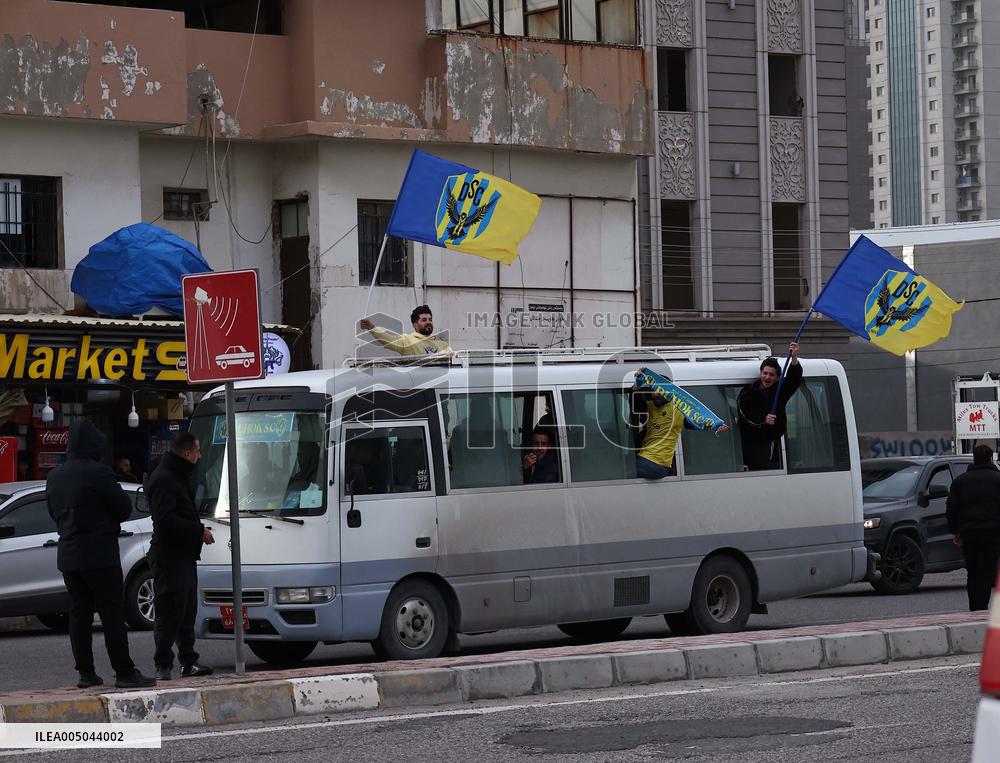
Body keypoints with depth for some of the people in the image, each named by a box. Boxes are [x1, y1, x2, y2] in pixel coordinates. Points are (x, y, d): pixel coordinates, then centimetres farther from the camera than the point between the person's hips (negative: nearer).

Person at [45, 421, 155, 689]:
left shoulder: (54, 476, 8)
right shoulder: (98, 473, -15)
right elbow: (124, 508, -10)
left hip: (68, 554, 7)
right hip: (99, 554, -7)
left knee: (79, 613, 10)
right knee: (112, 614, -4)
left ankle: (86, 673, 10)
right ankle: (124, 673, -5)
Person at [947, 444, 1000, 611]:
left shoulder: (960, 480, 12)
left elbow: (951, 508, 10)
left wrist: (954, 531, 14)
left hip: (969, 534, 3)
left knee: (972, 573, 12)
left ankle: (974, 609, 13)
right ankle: (982, 609, -14)